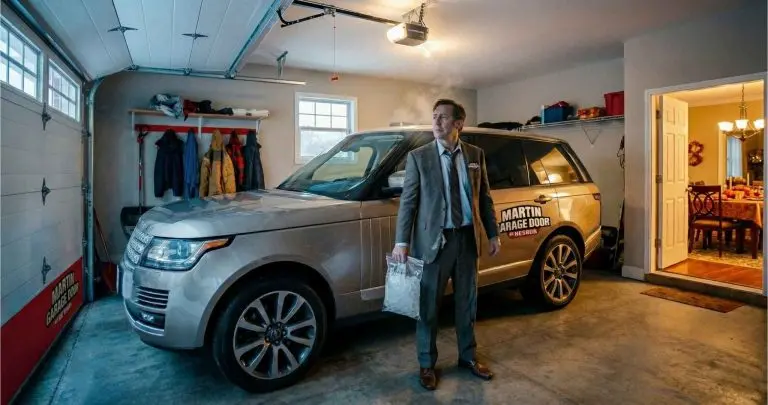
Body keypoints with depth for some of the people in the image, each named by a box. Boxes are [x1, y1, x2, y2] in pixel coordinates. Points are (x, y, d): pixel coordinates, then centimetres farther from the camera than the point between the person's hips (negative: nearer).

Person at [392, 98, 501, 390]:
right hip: (434, 240, -3)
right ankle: (426, 364, 27)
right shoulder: (418, 156, -4)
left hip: (467, 238, 4)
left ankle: (468, 357, 37)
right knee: (428, 306, 7)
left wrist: (493, 234, 8)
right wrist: (401, 241, -12)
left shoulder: (475, 154, 6)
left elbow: (484, 198, 10)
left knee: (467, 303, 17)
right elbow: (408, 201, -6)